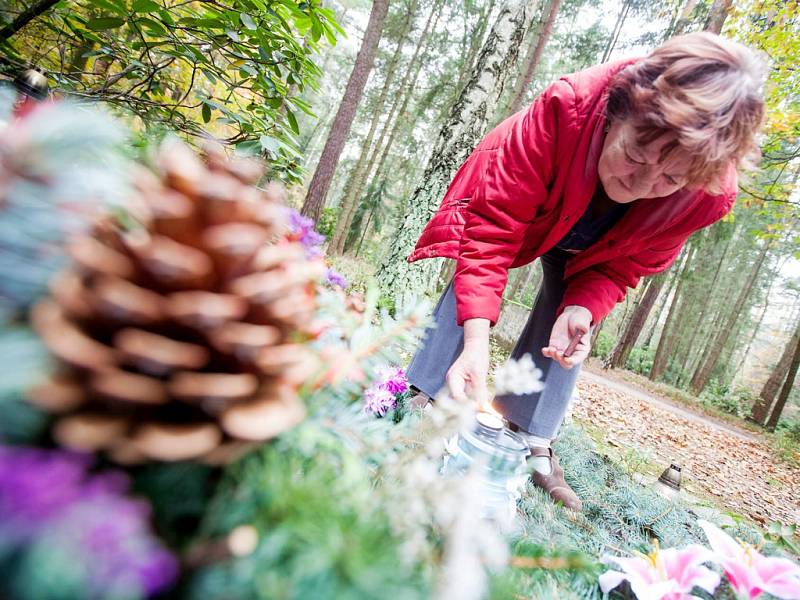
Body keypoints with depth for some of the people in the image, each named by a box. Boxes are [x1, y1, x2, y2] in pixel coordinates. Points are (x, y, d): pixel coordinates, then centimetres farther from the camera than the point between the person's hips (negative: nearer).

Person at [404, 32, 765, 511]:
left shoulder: (708, 196, -32)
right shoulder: (566, 108, -43)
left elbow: (620, 268, -17)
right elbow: (492, 229, -42)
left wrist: (582, 310, -38)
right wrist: (477, 342, -51)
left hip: (584, 251, 2)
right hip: (519, 206, -1)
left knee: (568, 331, -7)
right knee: (472, 286, -20)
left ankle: (534, 447, 7)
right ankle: (421, 402, -11)